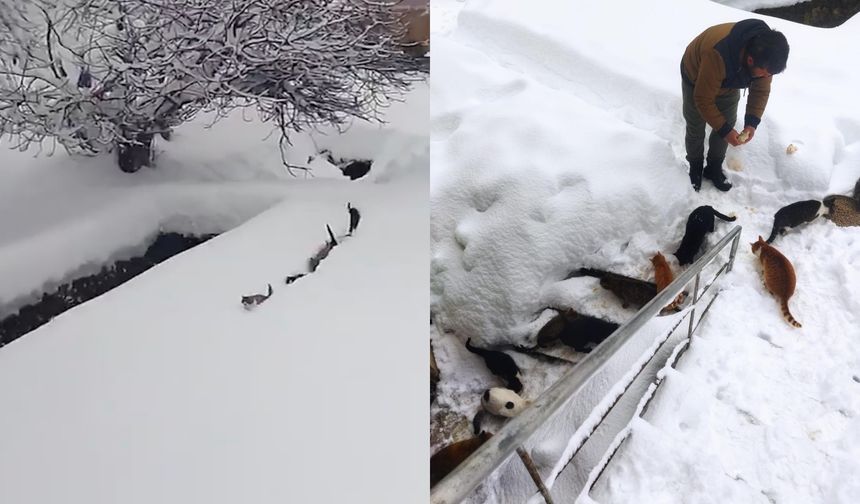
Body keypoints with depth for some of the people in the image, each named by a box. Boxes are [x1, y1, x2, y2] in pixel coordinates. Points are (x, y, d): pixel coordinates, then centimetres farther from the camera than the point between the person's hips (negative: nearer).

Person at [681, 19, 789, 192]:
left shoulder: (764, 55, -30)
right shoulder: (717, 56, -48)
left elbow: (761, 90, -12)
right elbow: (703, 99, -35)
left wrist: (752, 122, -23)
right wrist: (724, 130, -30)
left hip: (728, 83, 4)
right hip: (696, 79, -4)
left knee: (726, 125, 10)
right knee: (696, 130, 9)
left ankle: (714, 168, 31)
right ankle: (695, 168, 33)